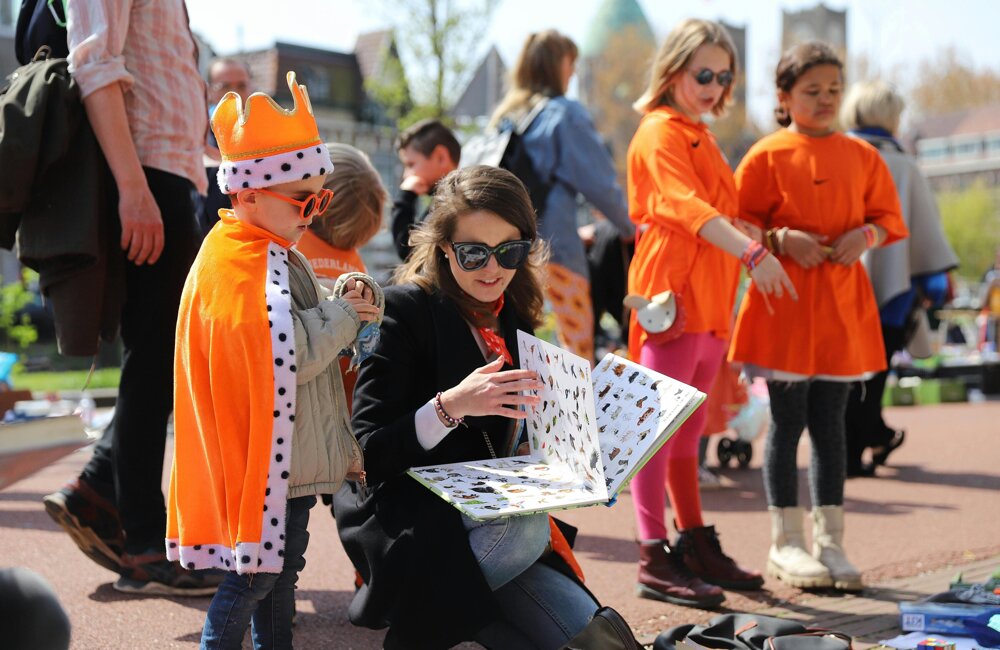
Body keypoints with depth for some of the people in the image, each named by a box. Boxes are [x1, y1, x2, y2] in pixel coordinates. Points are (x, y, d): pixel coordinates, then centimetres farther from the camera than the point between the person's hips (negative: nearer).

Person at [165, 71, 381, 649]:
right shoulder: (239, 268, -20)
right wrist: (344, 316, -16)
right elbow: (290, 356, -28)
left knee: (284, 561, 18)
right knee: (258, 570, -2)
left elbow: (310, 336, 18)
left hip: (292, 457, 10)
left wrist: (346, 304, -1)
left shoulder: (277, 255, 13)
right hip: (262, 462, -10)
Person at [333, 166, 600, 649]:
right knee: (526, 531, -32)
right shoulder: (409, 307, -11)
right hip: (401, 515, -6)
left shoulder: (515, 319, 10)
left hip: (478, 513, 6)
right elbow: (365, 454, -16)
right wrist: (450, 406, -31)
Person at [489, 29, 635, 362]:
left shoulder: (504, 115, 13)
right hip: (552, 245, -7)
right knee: (579, 347, -1)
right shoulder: (565, 114, -6)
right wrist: (629, 227, 10)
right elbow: (598, 181, -7)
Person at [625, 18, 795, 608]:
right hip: (672, 294, -9)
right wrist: (752, 251, -37)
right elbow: (689, 207, -25)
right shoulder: (661, 134, -9)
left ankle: (697, 545, 24)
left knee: (686, 432, 16)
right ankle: (655, 561, -5)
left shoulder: (701, 137, 22)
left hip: (708, 301, 10)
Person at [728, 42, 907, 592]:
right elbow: (739, 223, -2)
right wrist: (781, 240, -18)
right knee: (787, 423, 1)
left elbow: (887, 215, 14)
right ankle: (785, 542, 10)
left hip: (842, 304, 4)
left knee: (830, 424, 8)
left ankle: (830, 540, 16)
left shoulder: (861, 155, 10)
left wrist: (866, 234, -7)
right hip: (785, 301, -4)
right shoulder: (768, 154, -2)